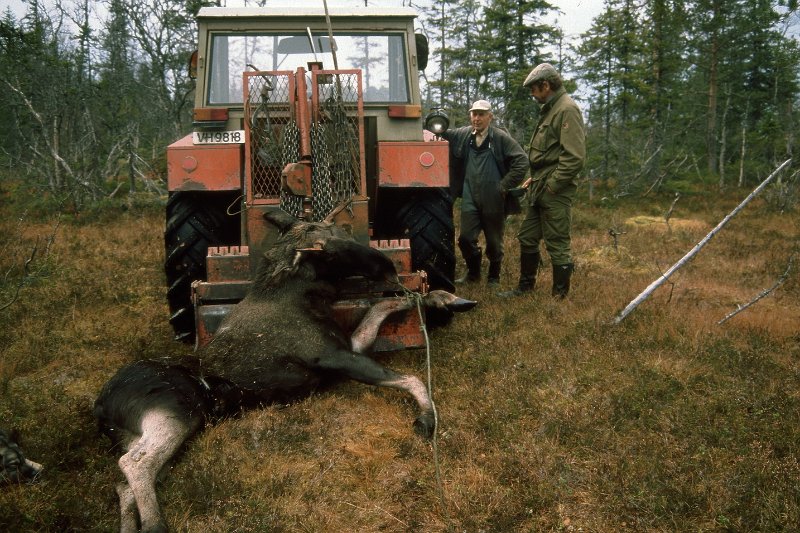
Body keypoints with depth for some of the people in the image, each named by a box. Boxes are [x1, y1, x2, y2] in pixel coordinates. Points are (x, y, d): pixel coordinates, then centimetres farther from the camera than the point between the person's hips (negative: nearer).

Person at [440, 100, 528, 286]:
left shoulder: (501, 138, -8)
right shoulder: (462, 135, 3)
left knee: (494, 241, 9)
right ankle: (473, 271, 27)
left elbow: (522, 162, -10)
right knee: (465, 238, 2)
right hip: (470, 198, 3)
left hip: (494, 200, -3)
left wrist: (504, 186, -13)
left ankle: (494, 276, 30)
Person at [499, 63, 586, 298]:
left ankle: (560, 296, 9)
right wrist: (534, 180, 14)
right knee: (527, 238, 17)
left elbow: (575, 157, -22)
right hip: (538, 190, 10)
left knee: (557, 244, -1)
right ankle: (525, 286, 30)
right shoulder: (550, 109, 18)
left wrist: (552, 186, -18)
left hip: (555, 193, -10)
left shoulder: (567, 109, -14)